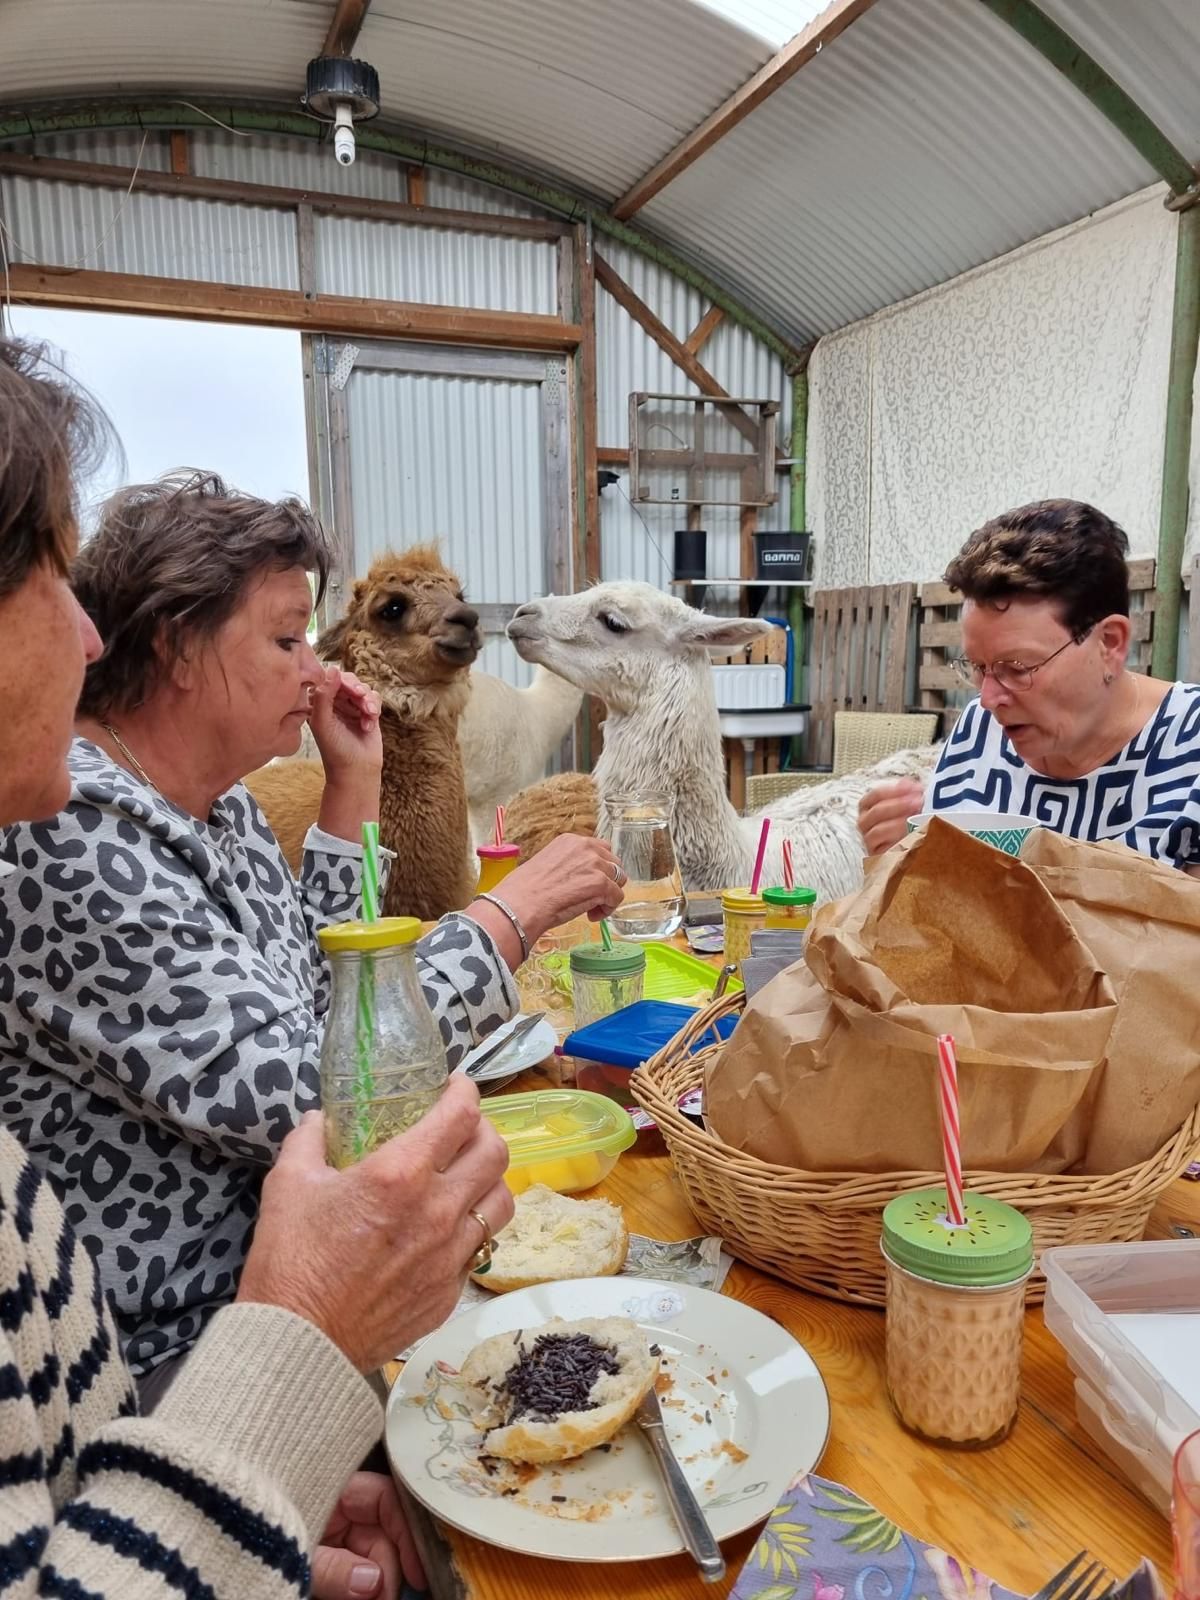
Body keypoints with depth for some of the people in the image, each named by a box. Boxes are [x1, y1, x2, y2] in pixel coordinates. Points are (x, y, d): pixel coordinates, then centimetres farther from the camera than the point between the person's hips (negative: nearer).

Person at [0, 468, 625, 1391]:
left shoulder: (218, 800, 3)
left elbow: (310, 991, 10)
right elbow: (301, 1093, -29)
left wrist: (354, 785, 3)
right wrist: (516, 911, -22)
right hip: (166, 1355, -8)